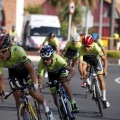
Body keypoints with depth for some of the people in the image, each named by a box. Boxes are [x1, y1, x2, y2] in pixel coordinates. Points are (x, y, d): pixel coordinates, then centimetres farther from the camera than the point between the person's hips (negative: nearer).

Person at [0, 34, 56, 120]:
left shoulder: (18, 51, -39)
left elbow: (31, 69, -37)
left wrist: (34, 84, -47)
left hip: (26, 69, -3)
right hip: (14, 72, 3)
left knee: (33, 92, -19)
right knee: (17, 96, -12)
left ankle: (46, 109, 8)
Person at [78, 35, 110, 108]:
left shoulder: (96, 47, -39)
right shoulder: (82, 49, -38)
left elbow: (105, 59, -38)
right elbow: (80, 63, -41)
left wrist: (105, 70, -51)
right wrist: (82, 75, -53)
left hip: (95, 58, -1)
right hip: (86, 58, 1)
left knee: (101, 78, -8)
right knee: (83, 69, -30)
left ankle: (104, 99, -1)